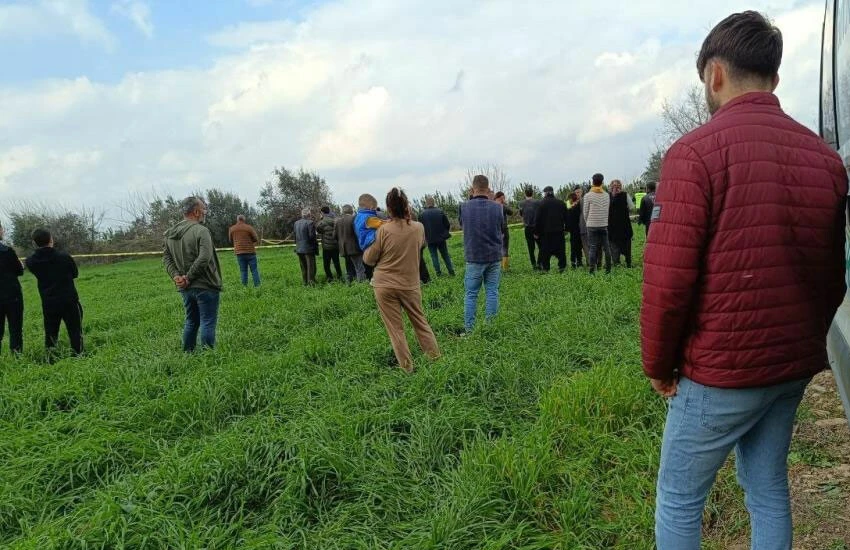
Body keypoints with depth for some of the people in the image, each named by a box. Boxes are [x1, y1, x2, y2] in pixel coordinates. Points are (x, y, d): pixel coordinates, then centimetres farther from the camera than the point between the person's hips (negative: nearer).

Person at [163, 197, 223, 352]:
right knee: (208, 322, -1)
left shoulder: (170, 234, 10)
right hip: (205, 286, -7)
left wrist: (176, 276, 0)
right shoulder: (201, 231, -15)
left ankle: (187, 354, 26)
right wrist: (189, 277, -16)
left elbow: (166, 258, 10)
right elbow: (204, 258, -24)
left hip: (184, 288, 8)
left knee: (191, 322, 19)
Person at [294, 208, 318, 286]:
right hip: (308, 248, -6)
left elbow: (295, 236, 9)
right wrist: (316, 243, -5)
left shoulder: (296, 223, 6)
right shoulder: (310, 223, -15)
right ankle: (311, 282, 4)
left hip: (299, 249, 7)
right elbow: (312, 236, -19)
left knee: (303, 267, 15)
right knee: (311, 267, 3)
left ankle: (305, 282, 21)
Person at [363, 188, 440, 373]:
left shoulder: (383, 230, -13)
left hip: (385, 286, -2)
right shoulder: (418, 228, -4)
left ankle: (407, 367, 9)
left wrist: (368, 245, 13)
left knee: (396, 329, 6)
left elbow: (368, 259, -4)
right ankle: (435, 356, 21)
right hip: (411, 285, 2)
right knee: (420, 322, 17)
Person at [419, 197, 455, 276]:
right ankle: (451, 271, 13)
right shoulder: (440, 211, -7)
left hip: (430, 239, -1)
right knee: (445, 255, 13)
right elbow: (447, 225, -4)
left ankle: (438, 272, 8)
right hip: (441, 237, 1)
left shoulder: (422, 214, -9)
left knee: (434, 256, 9)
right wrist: (445, 232, 14)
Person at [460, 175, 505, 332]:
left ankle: (469, 328, 6)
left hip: (474, 257, -1)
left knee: (471, 294, 6)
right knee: (492, 292, 8)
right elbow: (502, 230, 8)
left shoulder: (465, 207, -8)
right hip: (494, 257, 1)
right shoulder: (497, 208, -6)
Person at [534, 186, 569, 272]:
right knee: (560, 249, 9)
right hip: (559, 231, 3)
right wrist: (566, 229, 17)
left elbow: (538, 219, -6)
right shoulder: (561, 203, 5)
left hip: (546, 232, -3)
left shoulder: (542, 203, -6)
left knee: (545, 250, 4)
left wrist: (536, 232, 0)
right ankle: (562, 266, 6)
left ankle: (545, 268, 5)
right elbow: (566, 217, 10)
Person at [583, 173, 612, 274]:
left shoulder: (587, 196, -6)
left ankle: (592, 270, -4)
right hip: (604, 225, 2)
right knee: (606, 247, 7)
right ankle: (608, 269, 10)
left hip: (592, 225, -2)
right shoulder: (607, 195, 3)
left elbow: (585, 212, 0)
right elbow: (607, 210, 6)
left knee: (592, 248, -2)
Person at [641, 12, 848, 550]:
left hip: (719, 370, -6)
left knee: (679, 499, 9)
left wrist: (658, 364, -6)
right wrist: (805, 344, 20)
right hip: (794, 367, 7)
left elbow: (669, 278, -19)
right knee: (769, 490, 20)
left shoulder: (696, 151, -16)